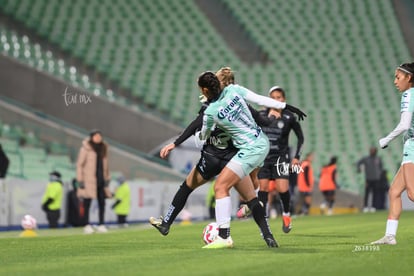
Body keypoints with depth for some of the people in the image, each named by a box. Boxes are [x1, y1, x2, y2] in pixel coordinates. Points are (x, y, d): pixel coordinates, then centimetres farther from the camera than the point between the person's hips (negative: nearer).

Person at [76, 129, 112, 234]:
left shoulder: (103, 148, 11)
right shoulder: (86, 148, -7)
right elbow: (80, 164, -6)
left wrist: (107, 178, 16)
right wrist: (80, 180, -10)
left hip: (101, 179, 6)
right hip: (89, 180, -6)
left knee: (102, 202, 5)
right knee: (87, 202, -4)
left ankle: (101, 225, 12)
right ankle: (87, 225, 0)